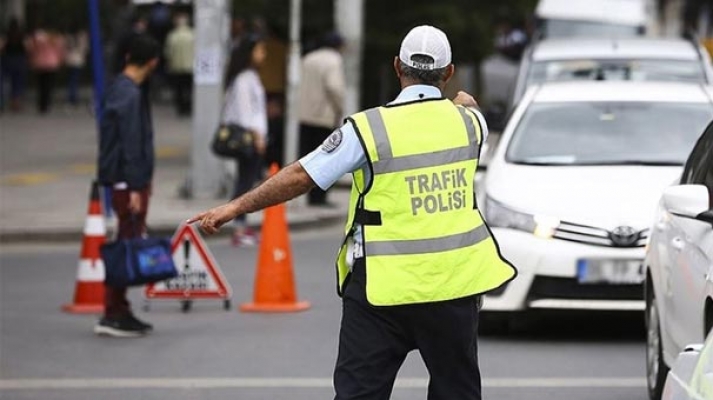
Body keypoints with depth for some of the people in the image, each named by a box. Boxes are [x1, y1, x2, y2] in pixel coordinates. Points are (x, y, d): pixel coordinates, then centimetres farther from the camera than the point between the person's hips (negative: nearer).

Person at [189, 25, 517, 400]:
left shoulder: (369, 128, -11)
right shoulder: (468, 121, 1)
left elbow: (301, 176, -10)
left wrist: (234, 208, -2)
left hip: (384, 289, -3)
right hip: (454, 283, 3)